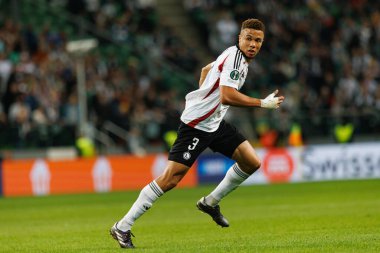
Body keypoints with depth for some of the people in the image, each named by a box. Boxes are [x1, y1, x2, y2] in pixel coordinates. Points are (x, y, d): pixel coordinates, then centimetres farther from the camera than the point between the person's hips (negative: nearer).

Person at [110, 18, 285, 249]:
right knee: (171, 178, -14)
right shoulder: (234, 58, -19)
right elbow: (227, 96, -32)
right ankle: (122, 227, -9)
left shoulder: (238, 57, 11)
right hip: (196, 124, -10)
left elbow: (206, 70, 28)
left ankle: (210, 202, 19)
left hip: (215, 123, 10)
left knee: (252, 162, 3)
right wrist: (263, 103, -25)